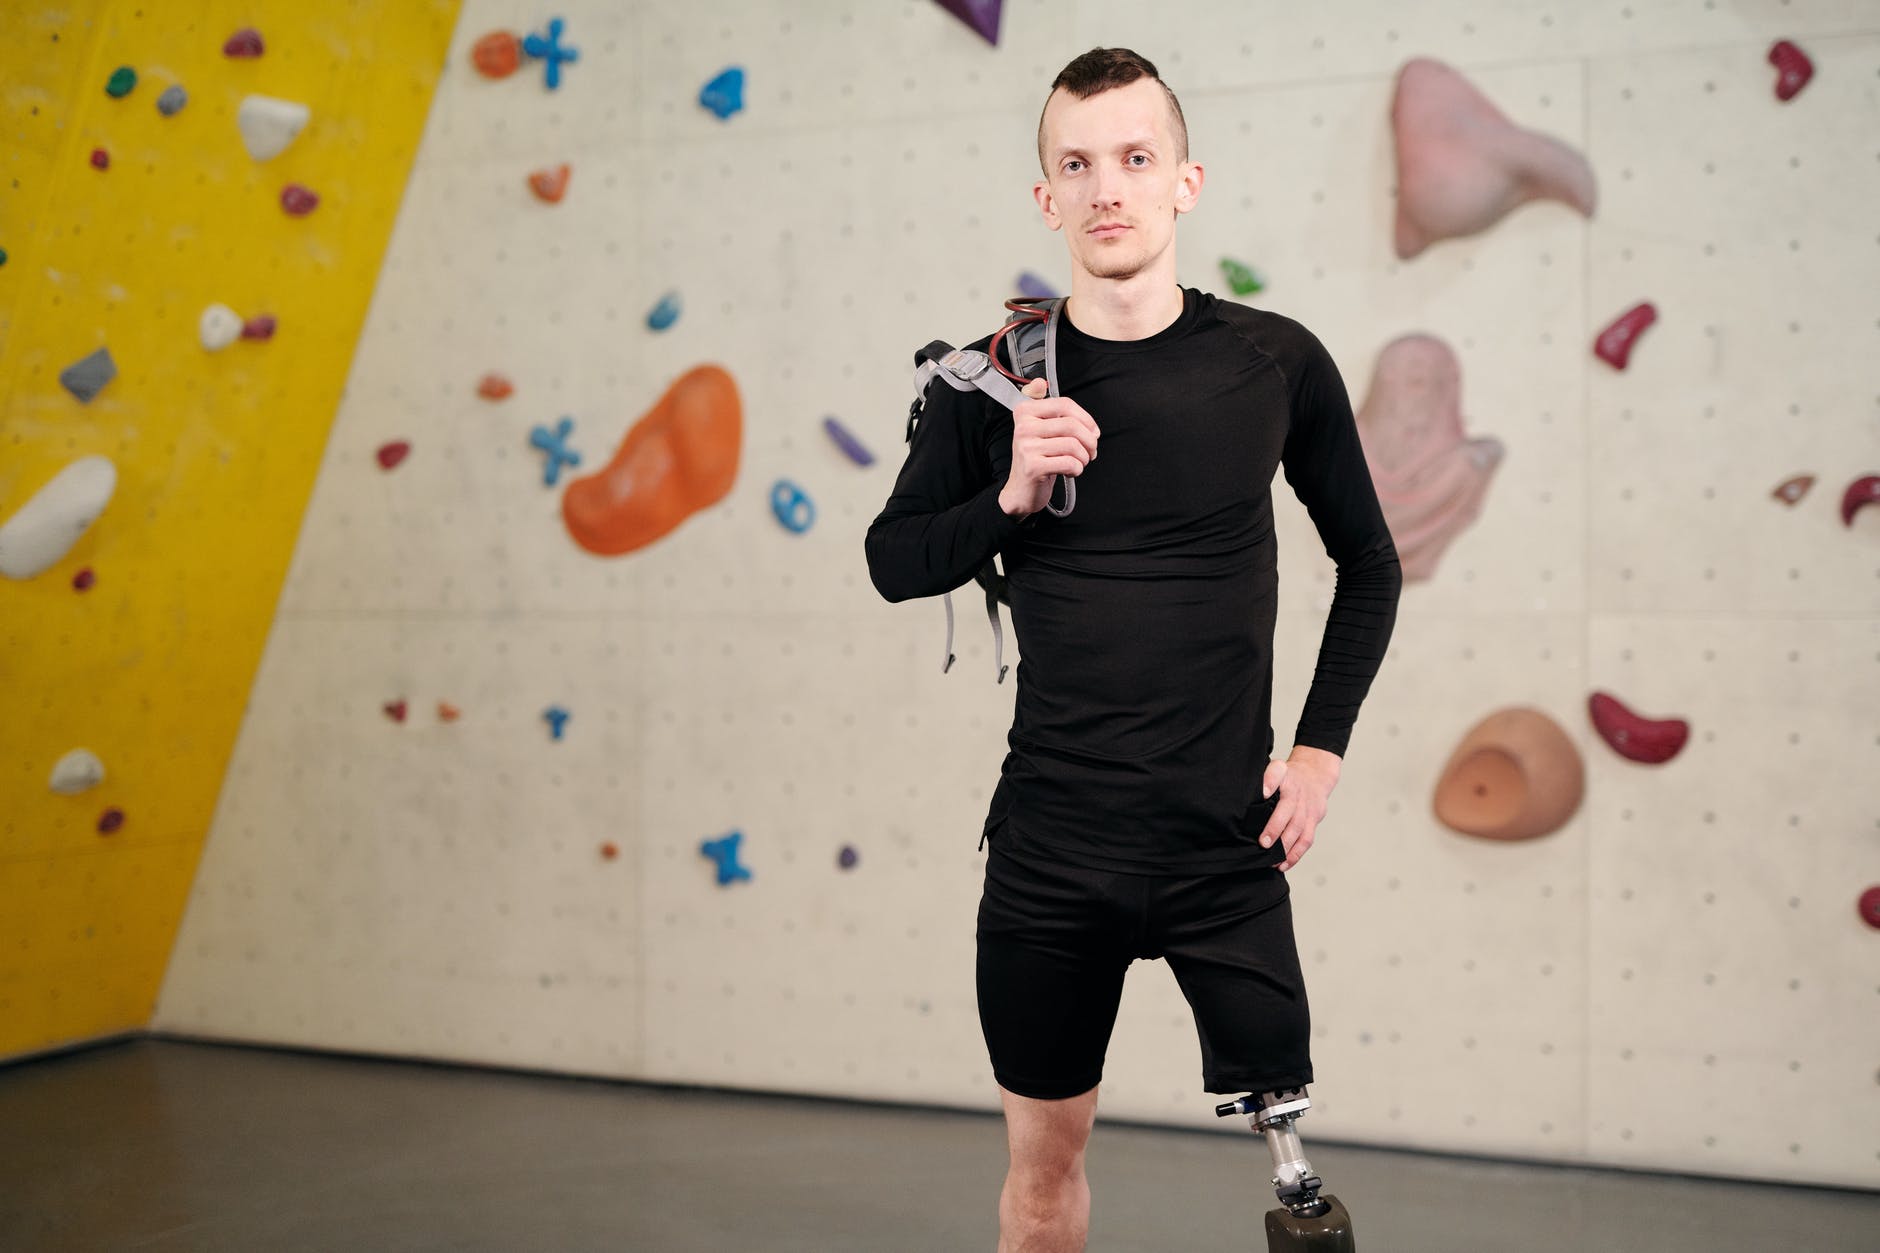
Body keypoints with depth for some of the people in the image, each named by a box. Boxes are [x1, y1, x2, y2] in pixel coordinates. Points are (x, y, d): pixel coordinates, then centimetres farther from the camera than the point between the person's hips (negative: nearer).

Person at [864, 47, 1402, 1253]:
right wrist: (1011, 496, -13)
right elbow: (894, 561, 5)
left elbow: (1369, 564, 9)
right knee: (1044, 1156, 14)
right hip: (1051, 846, 1)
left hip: (1227, 843, -1)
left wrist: (1322, 748, 2)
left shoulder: (1276, 362, -3)